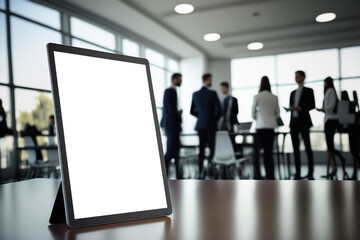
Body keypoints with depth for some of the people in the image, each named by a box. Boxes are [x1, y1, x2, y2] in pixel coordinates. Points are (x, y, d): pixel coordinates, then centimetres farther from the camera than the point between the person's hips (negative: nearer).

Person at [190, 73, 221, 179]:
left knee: (201, 149, 8)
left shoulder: (195, 94, 5)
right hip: (210, 125, -5)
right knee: (213, 148, 4)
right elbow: (219, 110, -13)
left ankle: (201, 172, 10)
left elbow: (192, 111, 9)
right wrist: (215, 119, 4)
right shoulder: (212, 93, -10)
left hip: (200, 125, 5)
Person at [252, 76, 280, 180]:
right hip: (271, 126, 3)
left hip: (261, 126, -2)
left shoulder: (257, 96, -4)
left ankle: (269, 175, 3)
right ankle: (271, 175, 7)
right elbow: (277, 114, 11)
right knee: (269, 150, 7)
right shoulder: (274, 97, 4)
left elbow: (253, 112, 3)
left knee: (266, 151, 3)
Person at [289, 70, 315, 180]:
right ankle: (298, 173, 8)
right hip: (294, 122, 6)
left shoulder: (308, 91, 4)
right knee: (295, 148, 4)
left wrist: (299, 108, -16)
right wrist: (290, 108, 1)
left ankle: (310, 174, -1)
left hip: (303, 122, -5)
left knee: (308, 147, -4)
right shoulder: (293, 93, 20)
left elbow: (312, 105, -5)